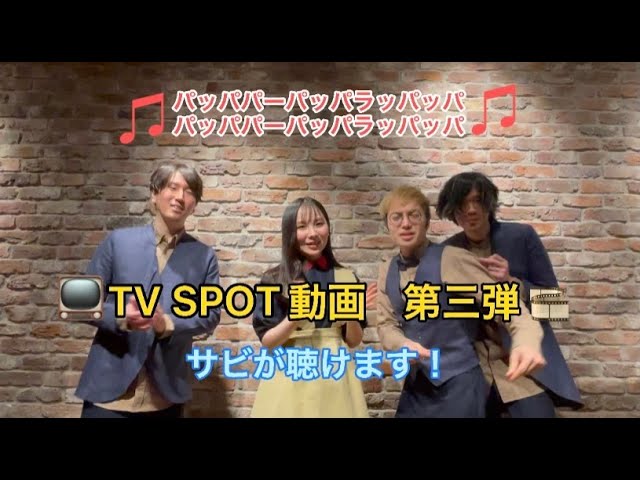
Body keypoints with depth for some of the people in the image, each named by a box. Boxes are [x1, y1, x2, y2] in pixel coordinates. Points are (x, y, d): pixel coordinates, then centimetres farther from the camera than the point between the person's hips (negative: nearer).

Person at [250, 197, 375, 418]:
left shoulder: (346, 278, 3)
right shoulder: (274, 280, -4)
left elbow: (353, 341, 6)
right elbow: (267, 341, -4)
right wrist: (293, 317, -21)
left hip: (335, 376, 2)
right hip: (290, 378, -2)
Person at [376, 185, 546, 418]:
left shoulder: (452, 259, -15)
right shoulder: (387, 271, 3)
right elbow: (386, 324, 3)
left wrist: (526, 343, -36)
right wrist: (403, 345, -19)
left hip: (457, 383, -5)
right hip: (415, 385, 5)